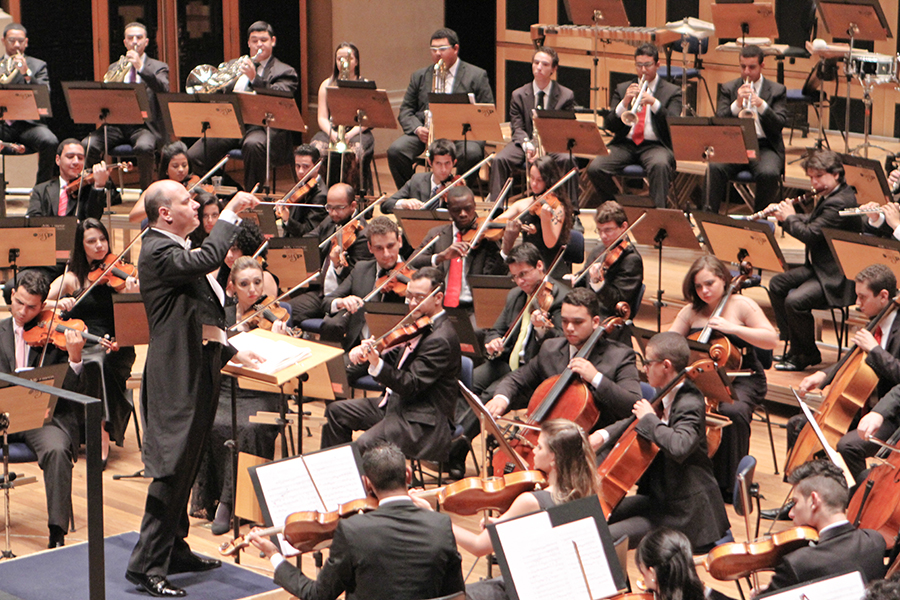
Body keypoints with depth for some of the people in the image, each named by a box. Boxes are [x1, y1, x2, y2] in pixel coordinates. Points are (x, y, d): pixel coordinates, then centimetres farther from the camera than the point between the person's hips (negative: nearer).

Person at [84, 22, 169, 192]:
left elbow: (164, 90, -10)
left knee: (144, 147, -37)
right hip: (117, 124, 3)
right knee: (88, 145, -24)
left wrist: (141, 67, -19)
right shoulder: (114, 68, 22)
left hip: (145, 125, -3)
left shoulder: (158, 67, 11)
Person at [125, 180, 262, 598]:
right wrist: (230, 213, -24)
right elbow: (208, 259, -34)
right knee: (171, 469, -10)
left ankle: (175, 550, 26)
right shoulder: (158, 252, -16)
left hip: (196, 372, 10)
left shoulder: (174, 250, 17)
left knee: (186, 468, 16)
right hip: (176, 378, -10)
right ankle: (146, 565, -7)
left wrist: (230, 352, 19)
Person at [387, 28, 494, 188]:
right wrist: (417, 129, -7)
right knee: (395, 151, -25)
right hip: (425, 132, 3)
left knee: (471, 154, -36)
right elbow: (405, 111, 16)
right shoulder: (419, 77, 19)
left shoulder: (477, 76, 9)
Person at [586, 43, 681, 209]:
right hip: (625, 144, 3)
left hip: (655, 145, -3)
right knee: (595, 169, -23)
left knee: (660, 165, -39)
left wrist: (654, 103, -20)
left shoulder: (672, 91, 11)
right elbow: (610, 125, 7)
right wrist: (624, 103, -12)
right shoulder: (622, 89, 18)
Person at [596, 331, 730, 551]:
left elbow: (679, 447, -43)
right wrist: (605, 435, 7)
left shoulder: (689, 405, -22)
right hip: (659, 497, 10)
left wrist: (650, 419, -27)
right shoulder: (665, 398, 7)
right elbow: (636, 421, 26)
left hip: (682, 513, -10)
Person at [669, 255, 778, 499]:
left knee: (732, 411, -37)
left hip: (742, 379, -3)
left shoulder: (741, 305, 0)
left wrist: (733, 328, -20)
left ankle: (729, 484, -20)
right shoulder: (691, 312, 12)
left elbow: (772, 339, -9)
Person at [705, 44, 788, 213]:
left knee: (769, 174, -33)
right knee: (715, 168, -30)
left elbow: (779, 125, -4)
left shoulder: (777, 90, 9)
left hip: (764, 147, -1)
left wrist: (762, 105, -21)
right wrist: (737, 103, -17)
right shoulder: (728, 89, 12)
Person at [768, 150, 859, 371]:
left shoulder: (839, 203, -23)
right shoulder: (830, 197, 11)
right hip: (820, 267, 12)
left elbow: (810, 234, -26)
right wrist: (784, 215, 7)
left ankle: (807, 354, -5)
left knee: (795, 301, -27)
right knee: (777, 285, 13)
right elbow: (811, 222, 23)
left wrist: (789, 217, -9)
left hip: (836, 278, -12)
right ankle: (794, 344, 16)